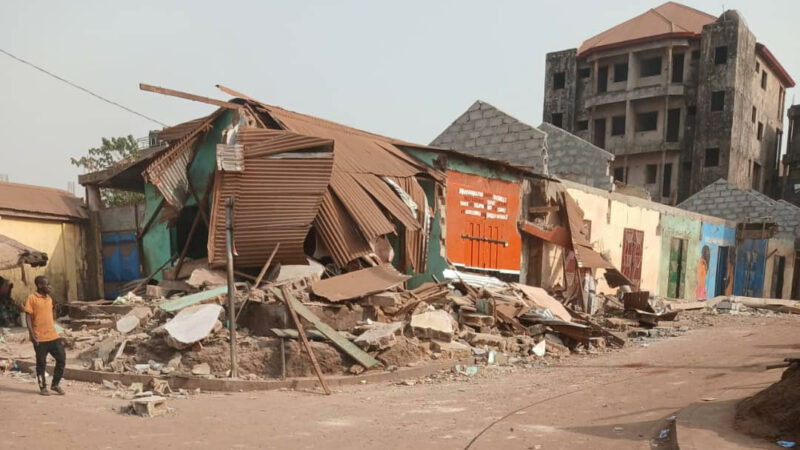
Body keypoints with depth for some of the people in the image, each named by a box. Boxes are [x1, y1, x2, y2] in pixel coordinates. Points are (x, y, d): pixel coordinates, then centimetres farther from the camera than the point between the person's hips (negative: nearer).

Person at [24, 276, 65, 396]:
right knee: (41, 363, 5)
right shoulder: (32, 298, -7)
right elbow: (28, 318, -9)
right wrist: (32, 335, -17)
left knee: (62, 359, 2)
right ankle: (43, 387, 18)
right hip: (40, 338, -5)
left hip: (53, 336, 6)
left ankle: (55, 384, 16)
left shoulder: (49, 298, 12)